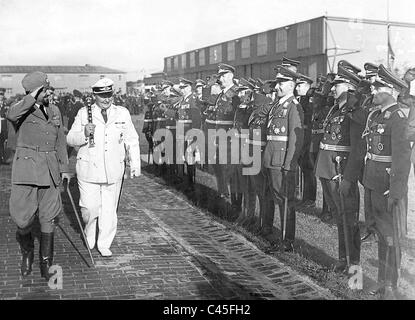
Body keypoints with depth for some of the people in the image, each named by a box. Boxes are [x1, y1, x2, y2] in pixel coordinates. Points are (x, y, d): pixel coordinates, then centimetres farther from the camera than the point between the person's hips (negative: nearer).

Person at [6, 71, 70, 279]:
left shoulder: (54, 111, 11)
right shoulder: (21, 109, -4)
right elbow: (11, 115, -31)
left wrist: (64, 169, 15)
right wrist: (32, 97, -23)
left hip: (49, 170, 4)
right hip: (26, 168, -4)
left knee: (48, 217, 6)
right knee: (23, 218, -3)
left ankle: (46, 263, 18)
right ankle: (27, 251, 28)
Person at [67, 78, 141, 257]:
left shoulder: (122, 114, 5)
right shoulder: (84, 113, 1)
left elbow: (132, 141, 11)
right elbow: (70, 139, 2)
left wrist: (135, 164, 7)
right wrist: (84, 134, -18)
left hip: (113, 171, 1)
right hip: (89, 170, -1)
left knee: (109, 210, 5)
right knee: (89, 208, -1)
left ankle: (104, 245, 21)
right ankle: (89, 237, 29)